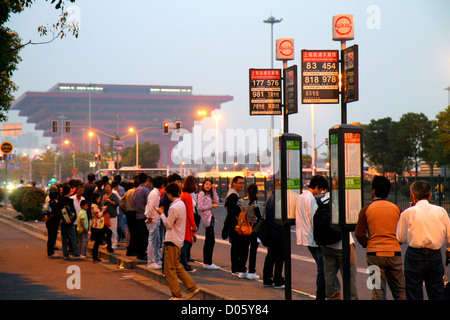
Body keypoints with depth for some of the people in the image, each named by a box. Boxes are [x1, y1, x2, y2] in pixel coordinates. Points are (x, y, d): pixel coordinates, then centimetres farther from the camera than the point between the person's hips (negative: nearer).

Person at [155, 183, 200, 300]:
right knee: (177, 267, 18)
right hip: (179, 240, 10)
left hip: (172, 241, -10)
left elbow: (168, 224, -16)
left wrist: (161, 214, -6)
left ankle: (177, 295, 1)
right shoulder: (181, 204, 9)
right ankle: (192, 287, 16)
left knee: (169, 269, -2)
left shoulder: (174, 207, -20)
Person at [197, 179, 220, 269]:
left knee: (208, 241, 11)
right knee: (211, 241, -9)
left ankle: (206, 262, 16)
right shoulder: (201, 194, -8)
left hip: (210, 218, 10)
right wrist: (211, 206, -12)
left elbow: (216, 201, 7)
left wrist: (214, 190, 5)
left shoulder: (209, 194, 18)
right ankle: (208, 263, -7)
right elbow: (200, 207, -15)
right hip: (206, 219, -10)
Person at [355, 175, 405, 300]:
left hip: (374, 254, -2)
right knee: (399, 290, 11)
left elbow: (359, 234, -4)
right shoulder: (396, 208, 4)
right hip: (395, 253, 2)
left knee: (378, 291, 1)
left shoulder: (366, 209, -2)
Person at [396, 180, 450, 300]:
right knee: (437, 294, 11)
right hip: (435, 255, 3)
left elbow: (400, 238, 3)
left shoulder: (408, 213, -5)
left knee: (414, 295, 3)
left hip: (415, 255, -3)